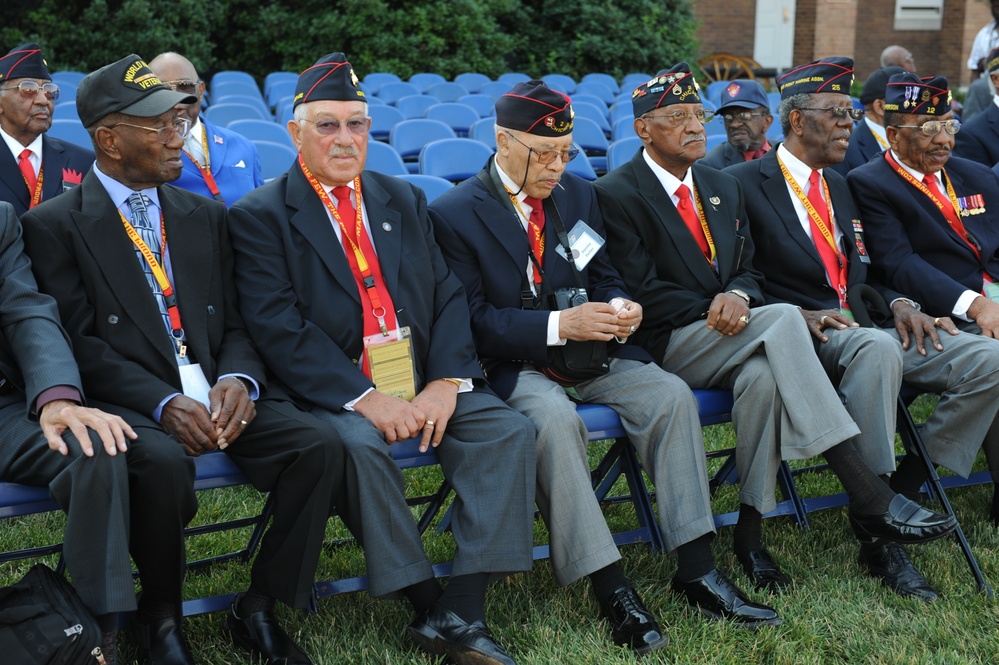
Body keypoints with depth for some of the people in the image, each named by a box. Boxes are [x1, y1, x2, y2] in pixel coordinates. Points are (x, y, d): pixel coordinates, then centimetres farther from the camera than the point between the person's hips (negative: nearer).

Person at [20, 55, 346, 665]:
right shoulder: (54, 225, 2)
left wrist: (237, 380, -10)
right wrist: (163, 403, -20)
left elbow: (235, 323, 14)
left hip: (217, 392, 5)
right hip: (128, 403, -4)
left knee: (320, 444, -20)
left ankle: (260, 609, -4)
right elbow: (79, 340, -7)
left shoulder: (206, 216, 18)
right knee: (162, 462, -37)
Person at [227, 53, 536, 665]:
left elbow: (449, 296, 10)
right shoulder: (261, 216, 1)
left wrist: (447, 381, -9)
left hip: (424, 384, 5)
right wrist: (365, 397, -21)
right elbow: (278, 328, -11)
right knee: (360, 445, -35)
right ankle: (427, 604, -20)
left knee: (509, 430, -19)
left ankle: (462, 614, -21)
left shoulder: (405, 201, 17)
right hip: (334, 394, -4)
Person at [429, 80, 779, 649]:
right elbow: (473, 319, -12)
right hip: (514, 365, -5)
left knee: (672, 395, -20)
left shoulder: (579, 195, 12)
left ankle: (697, 570, -18)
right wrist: (558, 325, -24)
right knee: (556, 419, -37)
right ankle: (610, 588, -32)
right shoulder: (454, 214, -7)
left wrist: (619, 305, -8)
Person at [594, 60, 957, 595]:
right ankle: (868, 497, -34)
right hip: (667, 347, -6)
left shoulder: (724, 188, 18)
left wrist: (737, 296, -10)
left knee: (762, 375, -33)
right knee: (782, 319, -31)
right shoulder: (616, 195, -4)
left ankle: (750, 530, -22)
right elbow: (641, 292, -10)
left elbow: (748, 268, 15)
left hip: (728, 341, 6)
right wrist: (712, 312, -18)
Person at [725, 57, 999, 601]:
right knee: (878, 349, -40)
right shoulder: (743, 184, 0)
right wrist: (796, 315, -21)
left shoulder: (839, 187, 25)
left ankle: (902, 490, -11)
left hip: (861, 327, 7)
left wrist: (898, 304, 3)